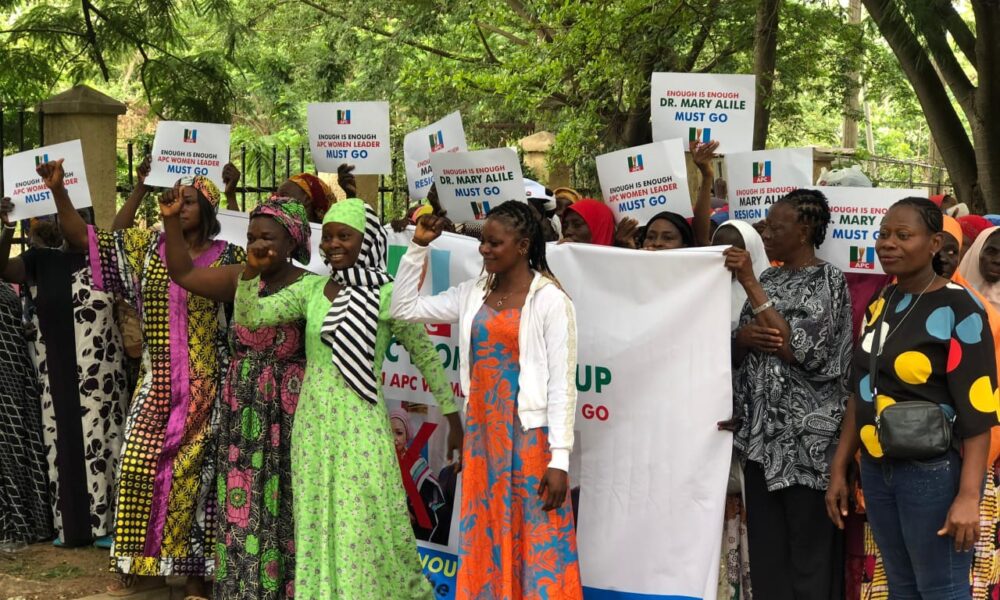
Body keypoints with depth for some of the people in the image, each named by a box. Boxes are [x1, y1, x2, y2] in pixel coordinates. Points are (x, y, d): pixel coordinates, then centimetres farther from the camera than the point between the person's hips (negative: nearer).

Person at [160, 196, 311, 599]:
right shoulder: (241, 279, 5)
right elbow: (182, 272, 10)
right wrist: (171, 219, 2)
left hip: (289, 418, -5)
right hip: (242, 415, 5)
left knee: (282, 507, 2)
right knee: (243, 506, 9)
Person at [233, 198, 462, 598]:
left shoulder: (388, 295, -7)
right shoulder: (311, 288, 6)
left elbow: (427, 357, 0)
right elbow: (248, 317, 2)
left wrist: (453, 418, 1)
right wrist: (252, 271, -15)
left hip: (360, 425, -4)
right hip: (312, 423, 5)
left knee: (366, 527, -1)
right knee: (317, 526, 9)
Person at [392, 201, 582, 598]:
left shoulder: (550, 300, -9)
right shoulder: (473, 294, 8)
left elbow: (562, 384, -11)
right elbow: (404, 308, 13)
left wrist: (560, 459, -15)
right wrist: (418, 247, 4)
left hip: (529, 436, -6)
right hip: (482, 435, 6)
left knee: (537, 545, -3)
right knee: (485, 542, 10)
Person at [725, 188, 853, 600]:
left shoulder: (828, 281, -6)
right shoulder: (767, 280, 13)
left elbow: (800, 351, -18)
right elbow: (736, 353, 15)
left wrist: (750, 284, -16)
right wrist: (742, 338, -10)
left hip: (806, 436, -6)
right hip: (760, 431, 7)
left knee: (808, 551, -2)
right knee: (765, 547, 9)